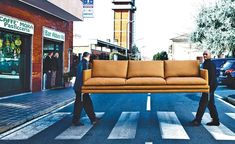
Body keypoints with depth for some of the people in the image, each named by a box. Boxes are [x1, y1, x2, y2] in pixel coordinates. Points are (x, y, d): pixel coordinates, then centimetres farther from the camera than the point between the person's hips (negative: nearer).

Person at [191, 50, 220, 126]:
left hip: (210, 86, -10)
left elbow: (212, 76, -20)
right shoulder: (206, 63, 15)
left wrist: (210, 87, -24)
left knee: (203, 103, -7)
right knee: (210, 104, 14)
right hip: (209, 86, 10)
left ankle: (197, 120, -1)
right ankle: (215, 121, 21)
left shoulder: (211, 64, -14)